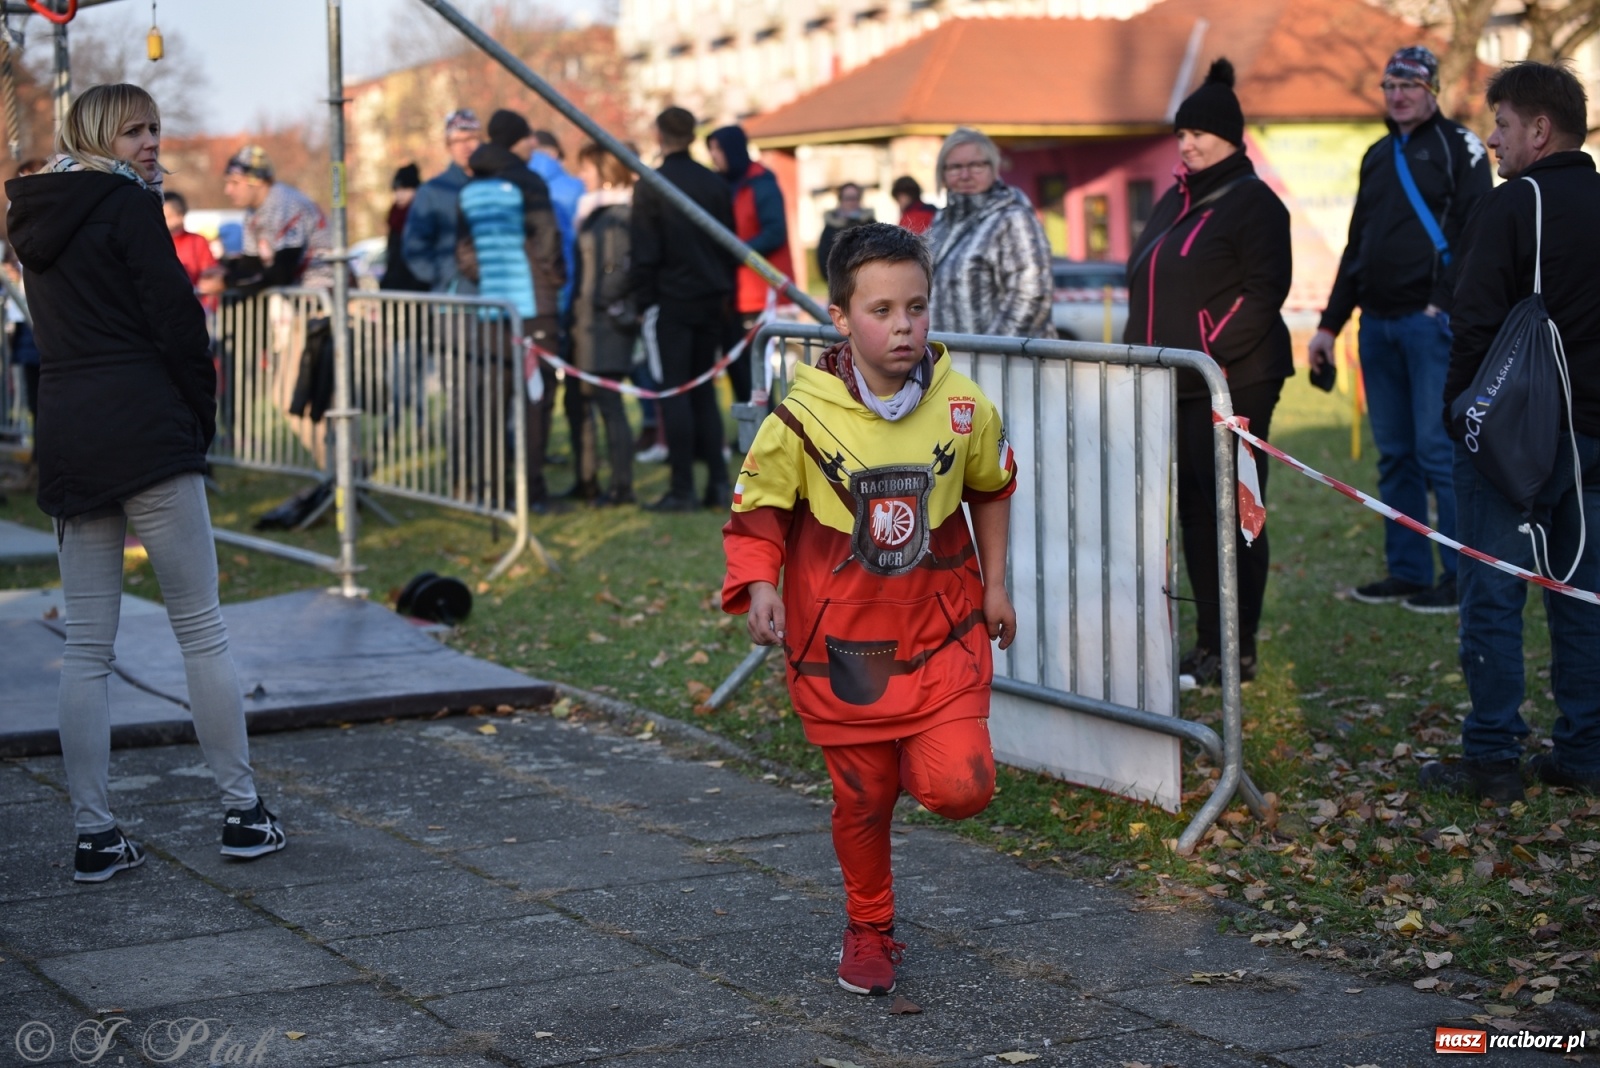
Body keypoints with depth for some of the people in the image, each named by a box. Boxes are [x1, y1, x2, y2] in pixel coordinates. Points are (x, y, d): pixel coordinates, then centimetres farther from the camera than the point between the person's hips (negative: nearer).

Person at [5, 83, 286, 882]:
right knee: (201, 628, 1)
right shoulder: (127, 206, -4)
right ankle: (242, 811, 6)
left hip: (66, 444, 7)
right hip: (147, 436, -6)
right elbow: (177, 322, -9)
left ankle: (94, 835, 5)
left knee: (86, 646, 5)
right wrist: (201, 419, 3)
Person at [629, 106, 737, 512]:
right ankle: (718, 482, 6)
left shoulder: (651, 188, -9)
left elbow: (644, 253, -10)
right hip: (710, 300, 5)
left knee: (674, 393, -2)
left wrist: (642, 298, -2)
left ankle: (682, 489, -4)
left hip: (670, 301, -5)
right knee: (704, 390, 12)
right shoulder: (715, 185, 6)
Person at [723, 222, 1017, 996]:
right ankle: (869, 931, 33)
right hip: (840, 643, -1)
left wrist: (994, 583, 13)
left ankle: (925, 760, 24)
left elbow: (991, 490, 12)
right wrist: (759, 585, -21)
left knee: (961, 788, -13)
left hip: (942, 635, 1)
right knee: (863, 798, 10)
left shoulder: (963, 410, -7)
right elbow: (756, 511, -4)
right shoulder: (802, 419, -14)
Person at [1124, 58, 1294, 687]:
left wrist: (1210, 350, -19)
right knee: (1193, 512, 10)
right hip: (1173, 384, 8)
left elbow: (1265, 292, -14)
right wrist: (1142, 350, 10)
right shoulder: (1175, 201, 18)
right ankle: (1207, 644, 17)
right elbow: (1148, 286, 23)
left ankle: (1237, 652, 1)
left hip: (1232, 383, -8)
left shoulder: (1253, 202, -6)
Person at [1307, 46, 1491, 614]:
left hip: (1431, 321, -7)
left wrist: (1446, 302, -18)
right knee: (1394, 454, 8)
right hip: (1377, 323, 7)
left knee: (1438, 449, -9)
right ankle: (1407, 570, 15)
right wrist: (1330, 323, 19)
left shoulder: (1458, 146, -1)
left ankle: (1464, 576, -3)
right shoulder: (1378, 156, 20)